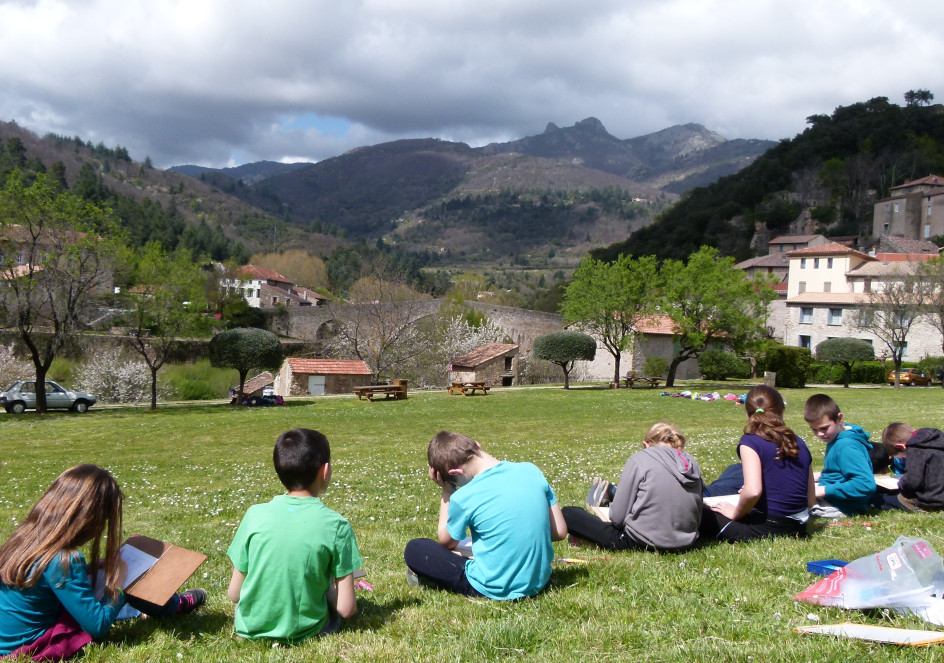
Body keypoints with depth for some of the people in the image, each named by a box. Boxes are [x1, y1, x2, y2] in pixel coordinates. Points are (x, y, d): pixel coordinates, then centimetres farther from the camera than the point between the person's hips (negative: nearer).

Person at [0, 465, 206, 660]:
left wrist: (89, 567, 8)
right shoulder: (62, 561, -29)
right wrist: (117, 585, -8)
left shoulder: (26, 537, -4)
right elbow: (97, 626, -22)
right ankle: (177, 605, 25)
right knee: (112, 582, -1)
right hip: (34, 649, -8)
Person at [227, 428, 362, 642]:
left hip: (251, 627, 2)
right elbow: (346, 608, -13)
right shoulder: (336, 525, -15)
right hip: (305, 630, -2)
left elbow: (234, 594, -3)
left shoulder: (255, 515, -10)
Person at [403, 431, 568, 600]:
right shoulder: (531, 470, -5)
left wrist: (446, 491, 5)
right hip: (539, 582, 4)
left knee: (414, 549, 8)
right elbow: (560, 532, 2)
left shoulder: (464, 498, -16)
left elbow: (446, 542, 5)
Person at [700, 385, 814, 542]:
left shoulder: (750, 441, -11)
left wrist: (736, 513, -7)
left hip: (765, 529, -7)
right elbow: (810, 501, 12)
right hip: (798, 529, 7)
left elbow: (752, 491, -27)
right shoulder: (799, 443, 8)